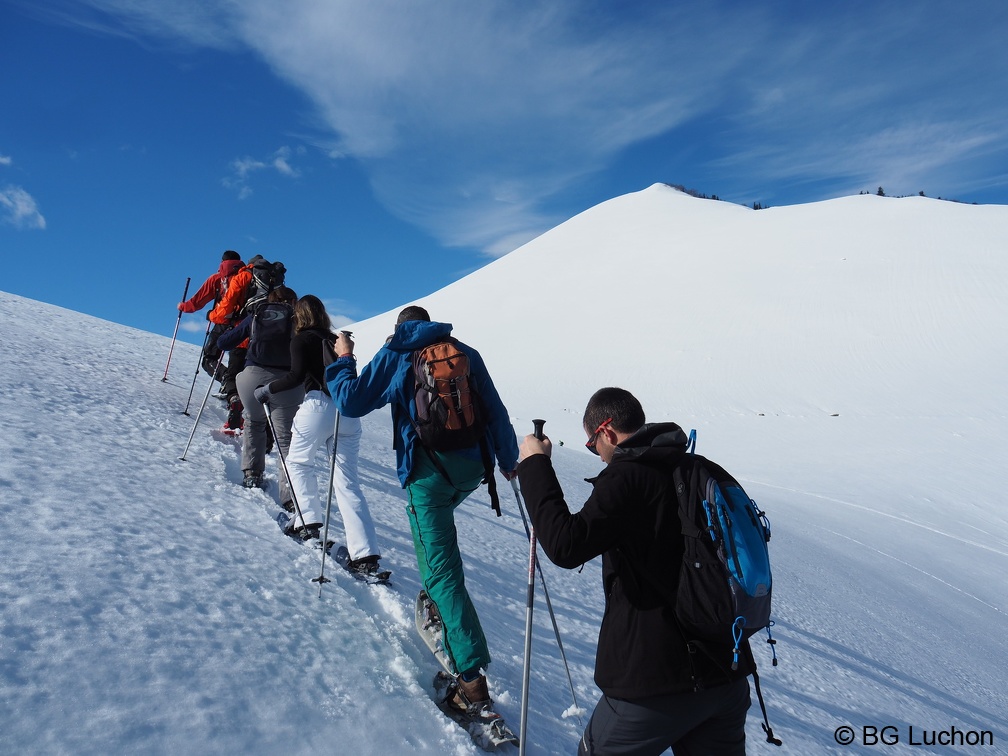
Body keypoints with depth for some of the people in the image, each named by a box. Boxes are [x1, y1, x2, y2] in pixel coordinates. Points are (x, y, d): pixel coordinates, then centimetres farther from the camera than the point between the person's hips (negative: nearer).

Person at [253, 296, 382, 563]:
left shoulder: (302, 339, 4)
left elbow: (297, 375, -8)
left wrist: (268, 390, 3)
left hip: (319, 405, -5)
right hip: (349, 409, 5)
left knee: (298, 461, 20)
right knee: (347, 481, 4)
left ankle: (307, 520, 6)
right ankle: (366, 554, -3)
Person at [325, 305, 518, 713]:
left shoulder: (394, 355, 7)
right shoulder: (467, 353, 13)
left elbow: (350, 402, 7)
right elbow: (496, 411, 12)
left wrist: (342, 361, 23)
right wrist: (508, 459, 23)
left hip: (429, 468, -4)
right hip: (473, 466, 5)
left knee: (442, 571, -5)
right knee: (439, 516, 35)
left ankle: (472, 677, -10)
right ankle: (438, 605, 36)